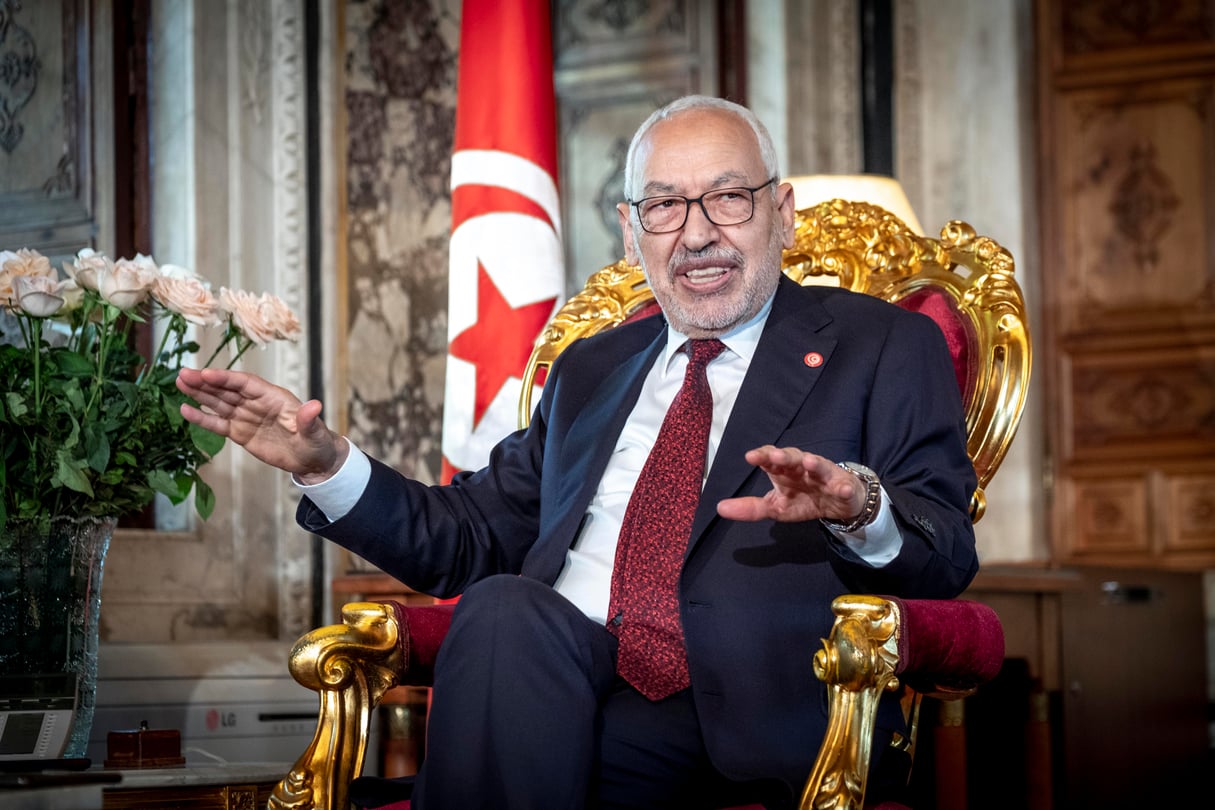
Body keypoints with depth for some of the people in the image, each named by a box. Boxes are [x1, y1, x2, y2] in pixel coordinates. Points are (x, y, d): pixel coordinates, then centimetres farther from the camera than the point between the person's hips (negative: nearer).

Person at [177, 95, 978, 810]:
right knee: (506, 613, -33)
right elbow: (476, 536, 29)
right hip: (553, 665, 4)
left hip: (731, 697, -4)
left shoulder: (883, 347, 13)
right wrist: (327, 465, 13)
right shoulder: (593, 368, 29)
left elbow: (948, 555, 1)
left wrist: (860, 509, -22)